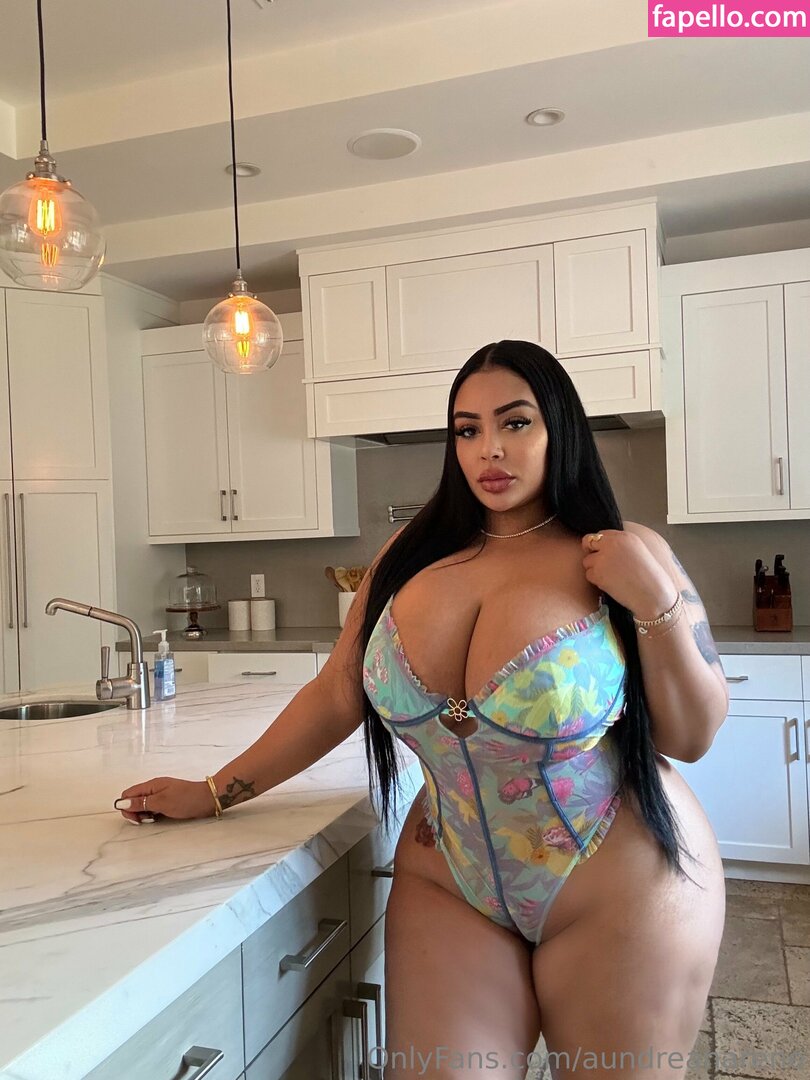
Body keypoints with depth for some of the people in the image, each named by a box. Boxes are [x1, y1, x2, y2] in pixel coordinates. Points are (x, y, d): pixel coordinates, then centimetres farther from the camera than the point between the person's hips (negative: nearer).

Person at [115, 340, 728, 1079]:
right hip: (448, 886, 2)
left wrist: (658, 603, -19)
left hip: (622, 895, -1)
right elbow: (337, 695, 4)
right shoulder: (413, 553, -2)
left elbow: (694, 737, -5)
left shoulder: (626, 557, -9)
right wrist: (215, 792, 6)